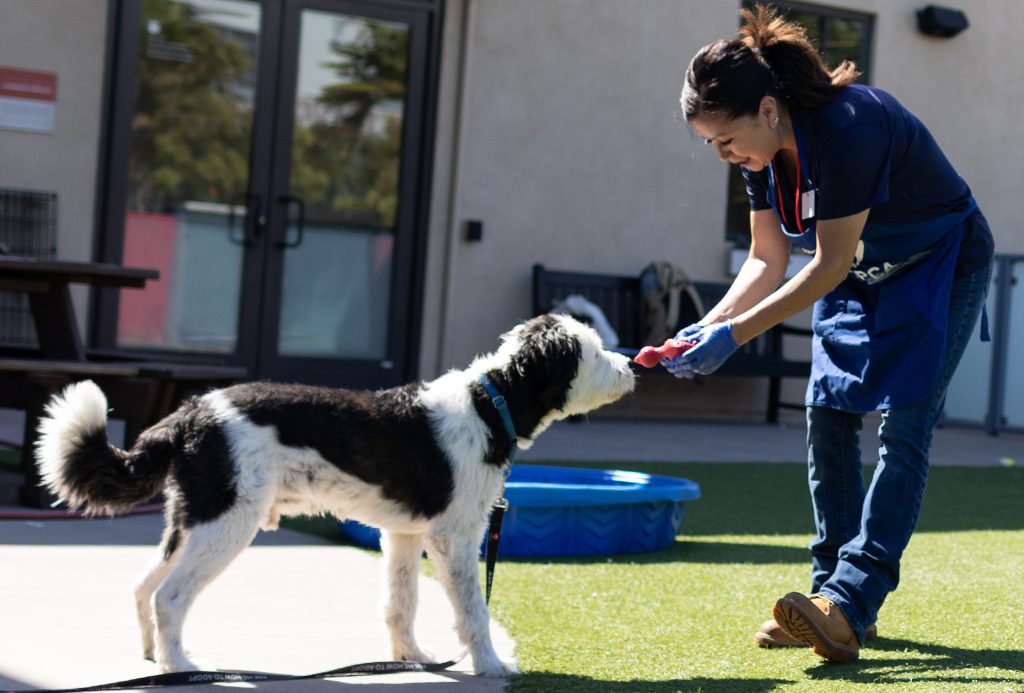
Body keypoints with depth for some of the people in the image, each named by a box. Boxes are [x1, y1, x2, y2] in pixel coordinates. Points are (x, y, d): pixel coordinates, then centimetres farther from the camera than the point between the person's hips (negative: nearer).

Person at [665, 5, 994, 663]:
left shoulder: (849, 129, -35)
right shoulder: (764, 151, -10)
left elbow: (829, 265, -31)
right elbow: (767, 261, -3)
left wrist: (735, 334, -32)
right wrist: (708, 325, -19)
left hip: (943, 267, -8)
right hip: (861, 275, 8)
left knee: (902, 428, -16)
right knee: (827, 418, -1)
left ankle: (849, 604, -24)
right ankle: (832, 591, 4)